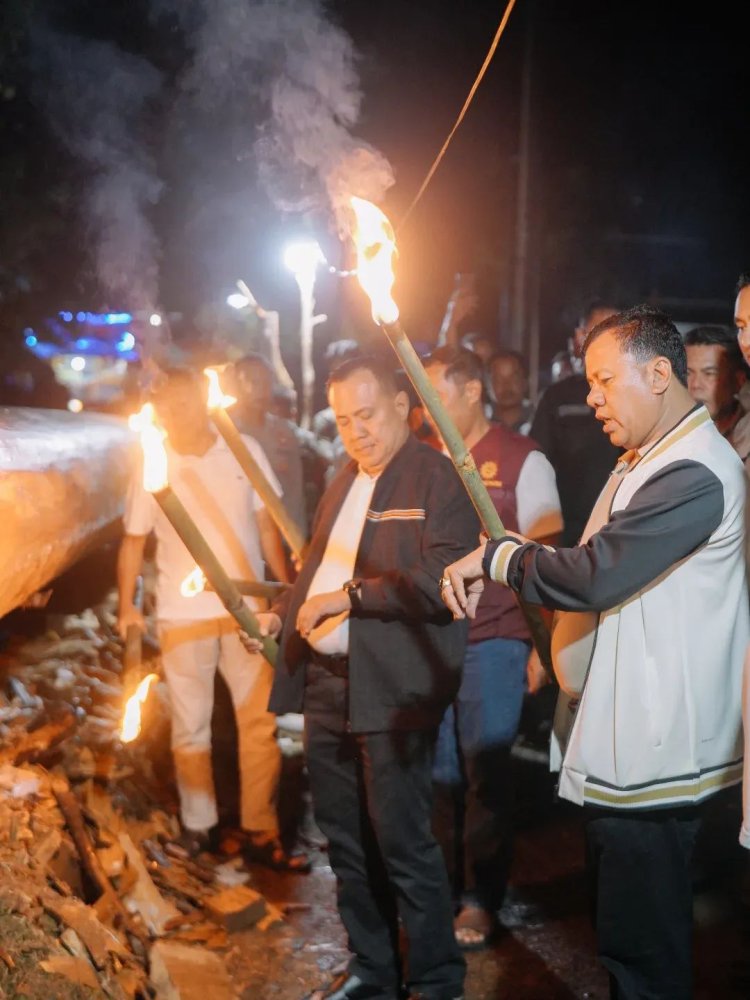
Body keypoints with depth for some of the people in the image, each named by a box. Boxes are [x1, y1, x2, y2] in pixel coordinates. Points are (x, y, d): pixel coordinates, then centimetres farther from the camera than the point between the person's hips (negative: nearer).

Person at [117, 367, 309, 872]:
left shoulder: (245, 452, -1)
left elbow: (267, 526, 5)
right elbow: (134, 542, 4)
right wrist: (127, 605, -6)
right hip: (182, 615, 0)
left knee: (260, 721, 2)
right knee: (191, 725, 10)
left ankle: (261, 833, 10)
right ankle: (198, 824, 25)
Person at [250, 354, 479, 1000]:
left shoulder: (439, 478, -9)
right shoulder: (345, 480, 17)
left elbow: (444, 578, -20)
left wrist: (349, 596, -21)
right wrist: (283, 615, 11)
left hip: (392, 691, -8)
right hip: (325, 681, 8)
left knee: (401, 839, -1)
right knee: (344, 835, 17)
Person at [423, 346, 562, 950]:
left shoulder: (522, 460, -2)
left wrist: (546, 643, -15)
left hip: (493, 639, -4)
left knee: (485, 770, 0)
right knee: (440, 770, 8)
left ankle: (480, 899, 11)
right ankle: (443, 884, 22)